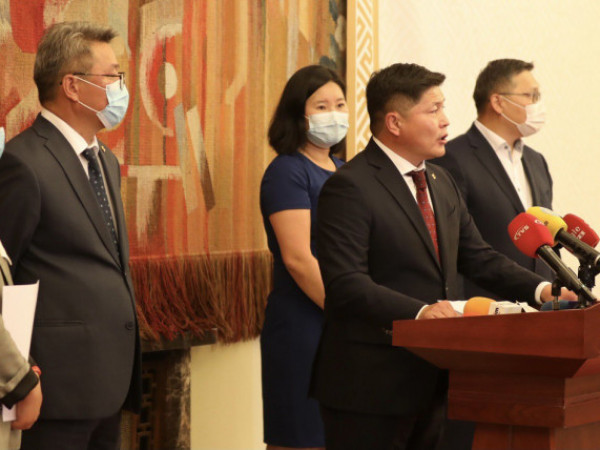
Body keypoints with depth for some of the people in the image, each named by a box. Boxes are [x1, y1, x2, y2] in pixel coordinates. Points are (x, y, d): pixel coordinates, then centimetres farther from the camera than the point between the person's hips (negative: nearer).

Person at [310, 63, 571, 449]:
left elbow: (478, 258, 16)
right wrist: (418, 311, -34)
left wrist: (541, 289, 1)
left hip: (430, 383, 8)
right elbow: (345, 284, -23)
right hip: (371, 386, -8)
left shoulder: (442, 183, 16)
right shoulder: (350, 187, -14)